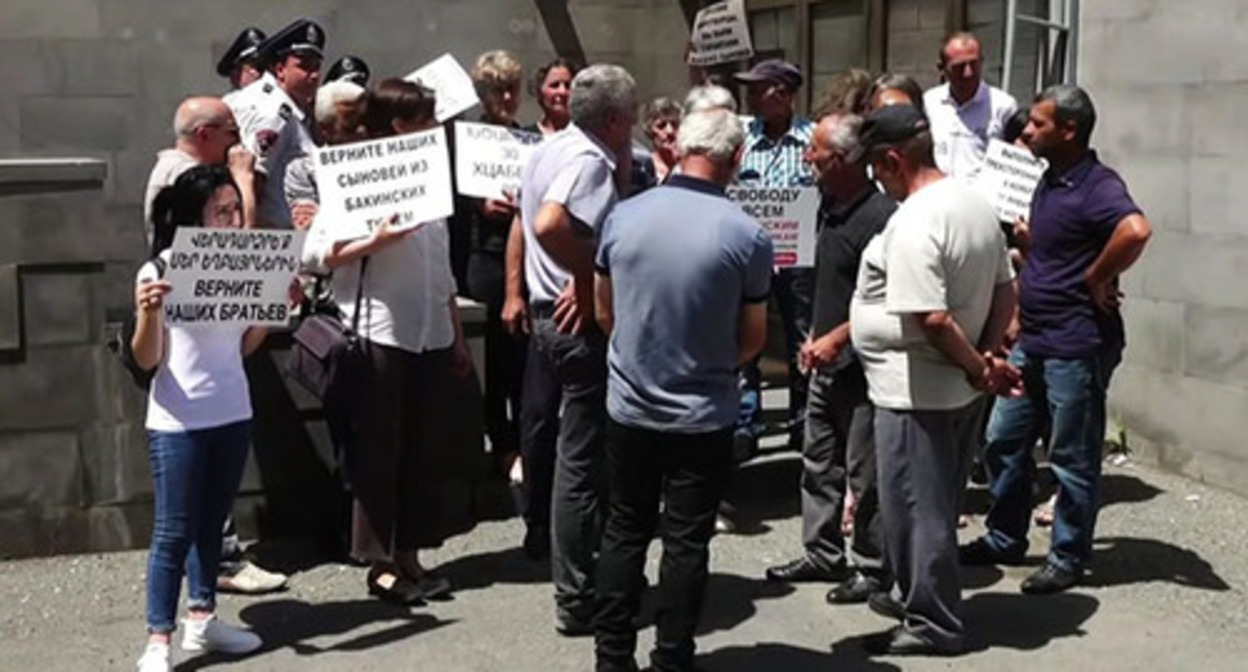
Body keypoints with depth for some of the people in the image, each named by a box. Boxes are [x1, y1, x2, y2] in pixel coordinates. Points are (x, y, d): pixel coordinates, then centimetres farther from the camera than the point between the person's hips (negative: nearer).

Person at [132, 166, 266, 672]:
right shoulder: (158, 271, -11)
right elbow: (145, 359, -12)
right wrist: (149, 313, -29)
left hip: (233, 416, 6)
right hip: (177, 424, -6)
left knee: (212, 522, 14)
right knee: (174, 531, -2)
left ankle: (202, 618, 26)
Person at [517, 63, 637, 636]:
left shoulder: (549, 150, 12)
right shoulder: (590, 160, -17)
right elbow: (550, 225, -34)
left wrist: (622, 162, 8)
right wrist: (589, 278, -22)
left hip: (552, 314, 10)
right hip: (584, 322, -10)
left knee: (580, 455, 20)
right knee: (583, 463, -2)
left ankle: (579, 581, 31)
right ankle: (577, 601, 8)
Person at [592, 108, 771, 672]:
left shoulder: (623, 217, -7)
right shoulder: (748, 237, -13)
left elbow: (604, 313, 5)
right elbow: (752, 340, -4)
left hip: (630, 408, 3)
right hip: (703, 417, -2)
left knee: (625, 532, 16)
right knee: (686, 543, 8)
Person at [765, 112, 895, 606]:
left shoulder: (879, 217, -20)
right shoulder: (831, 206, 8)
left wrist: (836, 340, -19)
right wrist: (815, 338, 15)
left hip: (861, 366, -9)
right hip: (827, 362, 9)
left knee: (865, 472, 2)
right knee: (818, 464, 16)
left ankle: (873, 568, 15)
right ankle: (822, 555, 29)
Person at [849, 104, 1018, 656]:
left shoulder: (913, 223, -23)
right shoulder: (977, 203, 7)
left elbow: (932, 318, -28)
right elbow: (1007, 292, 13)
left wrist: (977, 366, -15)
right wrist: (986, 356, 4)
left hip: (914, 391, -10)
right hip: (958, 390, 10)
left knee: (915, 507, 4)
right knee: (936, 503, 21)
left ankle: (933, 624, 15)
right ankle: (919, 596, 37)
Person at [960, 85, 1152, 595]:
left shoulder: (1096, 185, -18)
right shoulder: (1050, 180, 12)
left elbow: (1136, 229, -39)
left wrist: (1097, 281, -25)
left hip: (1076, 346, -10)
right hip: (1034, 342, 10)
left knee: (1072, 458, 4)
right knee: (1003, 441, 16)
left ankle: (1068, 558, 18)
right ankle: (1004, 540, 30)